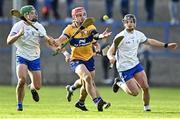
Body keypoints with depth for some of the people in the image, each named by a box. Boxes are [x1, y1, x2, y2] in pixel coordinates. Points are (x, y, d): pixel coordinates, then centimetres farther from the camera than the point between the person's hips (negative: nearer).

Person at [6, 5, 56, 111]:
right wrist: (19, 35, -37)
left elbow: (47, 39, -8)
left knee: (37, 86, 0)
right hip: (22, 57, -3)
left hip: (35, 58, 3)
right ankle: (19, 104, -7)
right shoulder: (18, 26, -10)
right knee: (22, 80, -26)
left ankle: (32, 88, 39)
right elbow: (9, 41, -19)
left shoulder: (38, 26, 0)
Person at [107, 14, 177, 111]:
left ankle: (146, 107, 19)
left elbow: (150, 41, 20)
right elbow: (110, 51, -17)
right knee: (135, 92, -8)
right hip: (124, 68, -6)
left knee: (146, 87, -4)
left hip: (136, 64, 6)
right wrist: (111, 58, -41)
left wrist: (166, 45, 21)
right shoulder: (120, 37, -17)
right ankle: (119, 83, 18)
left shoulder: (138, 34, 2)